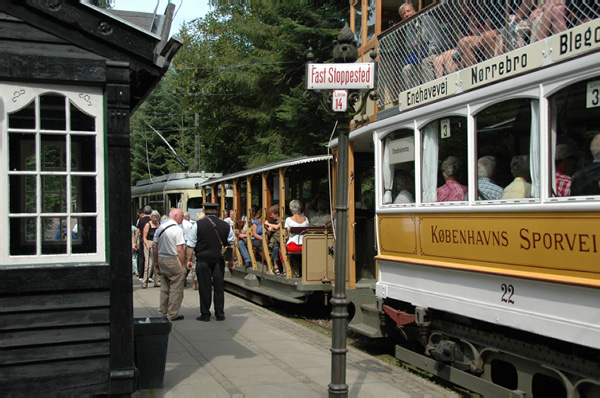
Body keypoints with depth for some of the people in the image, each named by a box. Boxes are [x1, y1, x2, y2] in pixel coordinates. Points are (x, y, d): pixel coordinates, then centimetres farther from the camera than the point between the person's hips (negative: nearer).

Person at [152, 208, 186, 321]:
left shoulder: (160, 227, 9)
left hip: (161, 259, 8)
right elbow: (180, 249, -18)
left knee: (164, 288, 17)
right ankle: (173, 314, 4)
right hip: (173, 260, -8)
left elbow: (154, 245, 13)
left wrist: (157, 261, 20)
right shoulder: (177, 229, -14)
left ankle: (162, 312, 23)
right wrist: (183, 265, -10)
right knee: (176, 288, 1)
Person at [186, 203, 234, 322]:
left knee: (204, 287, 3)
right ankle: (220, 314, 14)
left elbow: (191, 245, -2)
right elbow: (232, 243, 13)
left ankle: (205, 315, 8)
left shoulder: (198, 225, -3)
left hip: (203, 259, -2)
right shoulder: (225, 225, 4)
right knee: (219, 286, 9)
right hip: (219, 260, 2)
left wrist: (189, 259, 3)